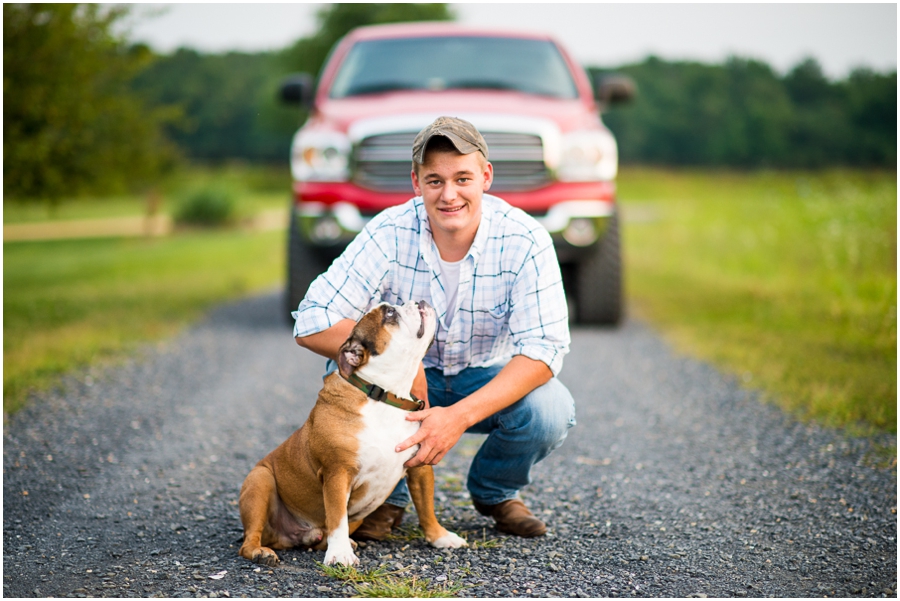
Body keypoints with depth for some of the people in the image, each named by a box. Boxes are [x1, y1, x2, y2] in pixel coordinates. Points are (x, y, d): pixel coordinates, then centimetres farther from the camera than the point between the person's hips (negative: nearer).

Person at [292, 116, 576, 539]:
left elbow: (543, 348, -30)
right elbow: (312, 324, -25)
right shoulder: (389, 234, -22)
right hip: (407, 380, 0)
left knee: (551, 411, -30)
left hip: (488, 381, 0)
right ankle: (387, 495, -3)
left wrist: (459, 416, -41)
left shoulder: (524, 241, -23)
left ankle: (495, 491, 6)